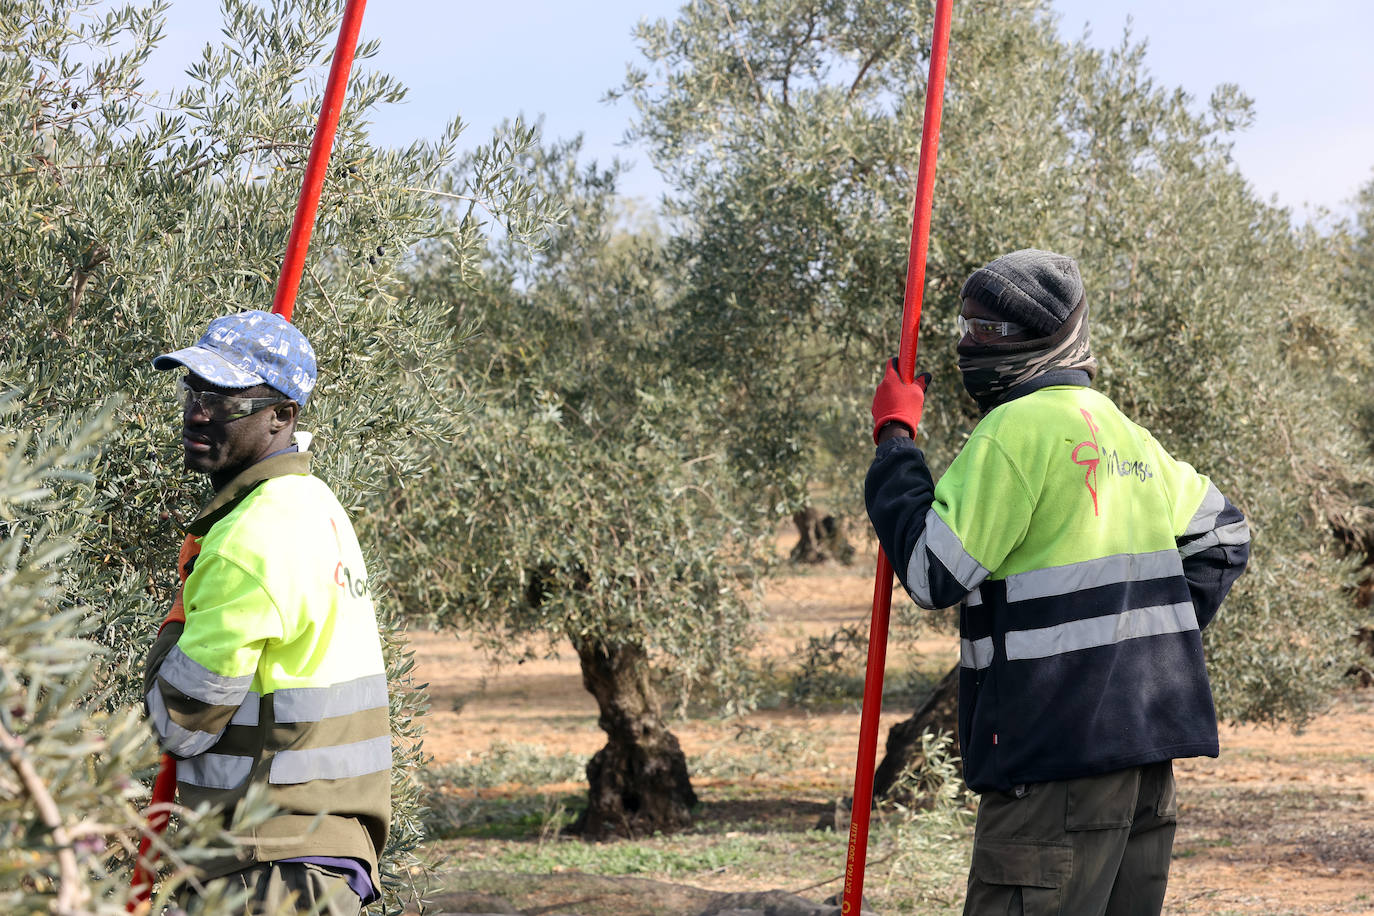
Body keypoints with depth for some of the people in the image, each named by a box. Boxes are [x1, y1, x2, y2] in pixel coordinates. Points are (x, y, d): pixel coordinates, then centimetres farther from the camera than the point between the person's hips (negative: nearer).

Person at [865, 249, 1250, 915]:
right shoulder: (1127, 434, 17)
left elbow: (931, 572, -12)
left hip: (1060, 743, -9)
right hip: (1148, 739, 9)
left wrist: (893, 438, -3)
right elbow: (1222, 536, 26)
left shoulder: (1017, 428, -11)